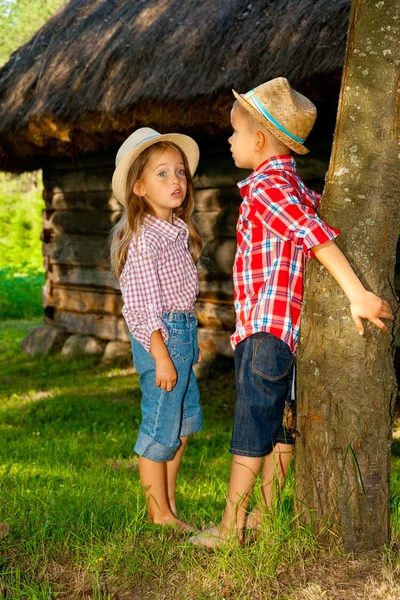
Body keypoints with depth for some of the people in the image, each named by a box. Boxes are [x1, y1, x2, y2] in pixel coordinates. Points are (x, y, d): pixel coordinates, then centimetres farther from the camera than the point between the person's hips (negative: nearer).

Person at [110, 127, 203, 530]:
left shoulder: (178, 229, 10)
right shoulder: (144, 239, -18)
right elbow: (140, 306, -20)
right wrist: (161, 356, -21)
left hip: (183, 332, 10)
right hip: (161, 336, -10)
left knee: (185, 421, 18)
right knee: (161, 428, 1)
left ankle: (168, 504, 32)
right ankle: (159, 514, 15)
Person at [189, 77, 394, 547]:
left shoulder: (264, 185, -13)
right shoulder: (294, 185, 17)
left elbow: (316, 235, -24)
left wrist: (357, 295, -30)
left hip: (267, 327, -10)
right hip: (284, 330, 10)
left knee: (251, 429, -3)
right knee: (278, 427, 14)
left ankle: (231, 526, 4)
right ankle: (264, 516, 24)